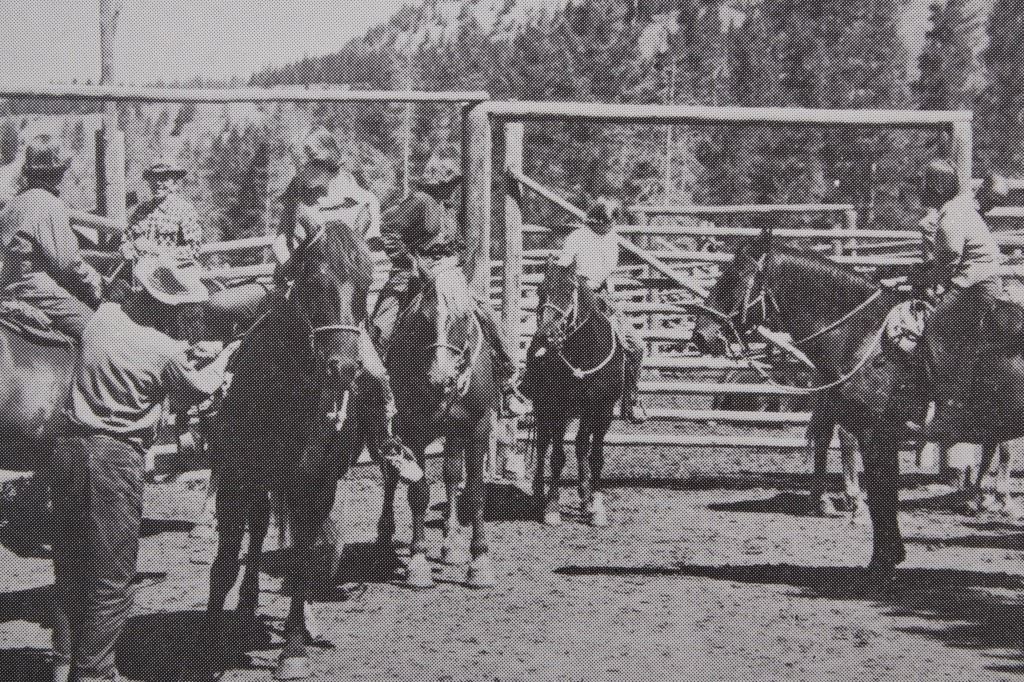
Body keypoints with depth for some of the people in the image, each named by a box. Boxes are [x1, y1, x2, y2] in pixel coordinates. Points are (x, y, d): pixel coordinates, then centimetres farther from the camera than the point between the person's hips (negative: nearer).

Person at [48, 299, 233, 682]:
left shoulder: (102, 318, 3)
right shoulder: (168, 351, -11)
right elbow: (196, 391, 8)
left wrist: (190, 353, 17)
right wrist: (221, 358, 25)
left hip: (68, 449, 6)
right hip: (116, 459, -6)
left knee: (70, 571, 17)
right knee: (111, 581, 5)